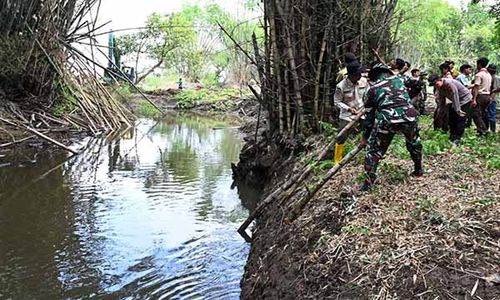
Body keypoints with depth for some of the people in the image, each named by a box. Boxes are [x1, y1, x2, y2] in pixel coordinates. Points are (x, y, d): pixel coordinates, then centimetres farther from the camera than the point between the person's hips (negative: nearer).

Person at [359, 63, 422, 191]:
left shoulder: (372, 89, 16)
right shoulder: (398, 79, 22)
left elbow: (369, 115, 18)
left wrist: (365, 137, 26)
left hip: (386, 119, -2)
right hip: (408, 116, 2)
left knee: (374, 149, 12)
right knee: (414, 143, 29)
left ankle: (369, 182, 5)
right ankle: (418, 170, 45)